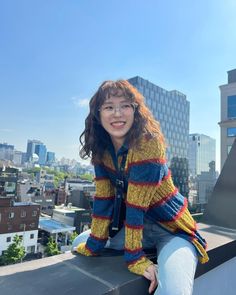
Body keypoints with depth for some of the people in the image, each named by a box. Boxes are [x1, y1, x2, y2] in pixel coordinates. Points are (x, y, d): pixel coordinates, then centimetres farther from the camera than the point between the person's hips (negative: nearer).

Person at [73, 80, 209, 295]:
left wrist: (134, 257, -20)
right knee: (79, 244, 12)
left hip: (172, 229, -6)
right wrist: (93, 245, -5)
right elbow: (103, 198, -7)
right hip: (133, 224, 6)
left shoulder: (148, 144, -26)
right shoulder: (101, 149, -6)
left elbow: (136, 204, -27)